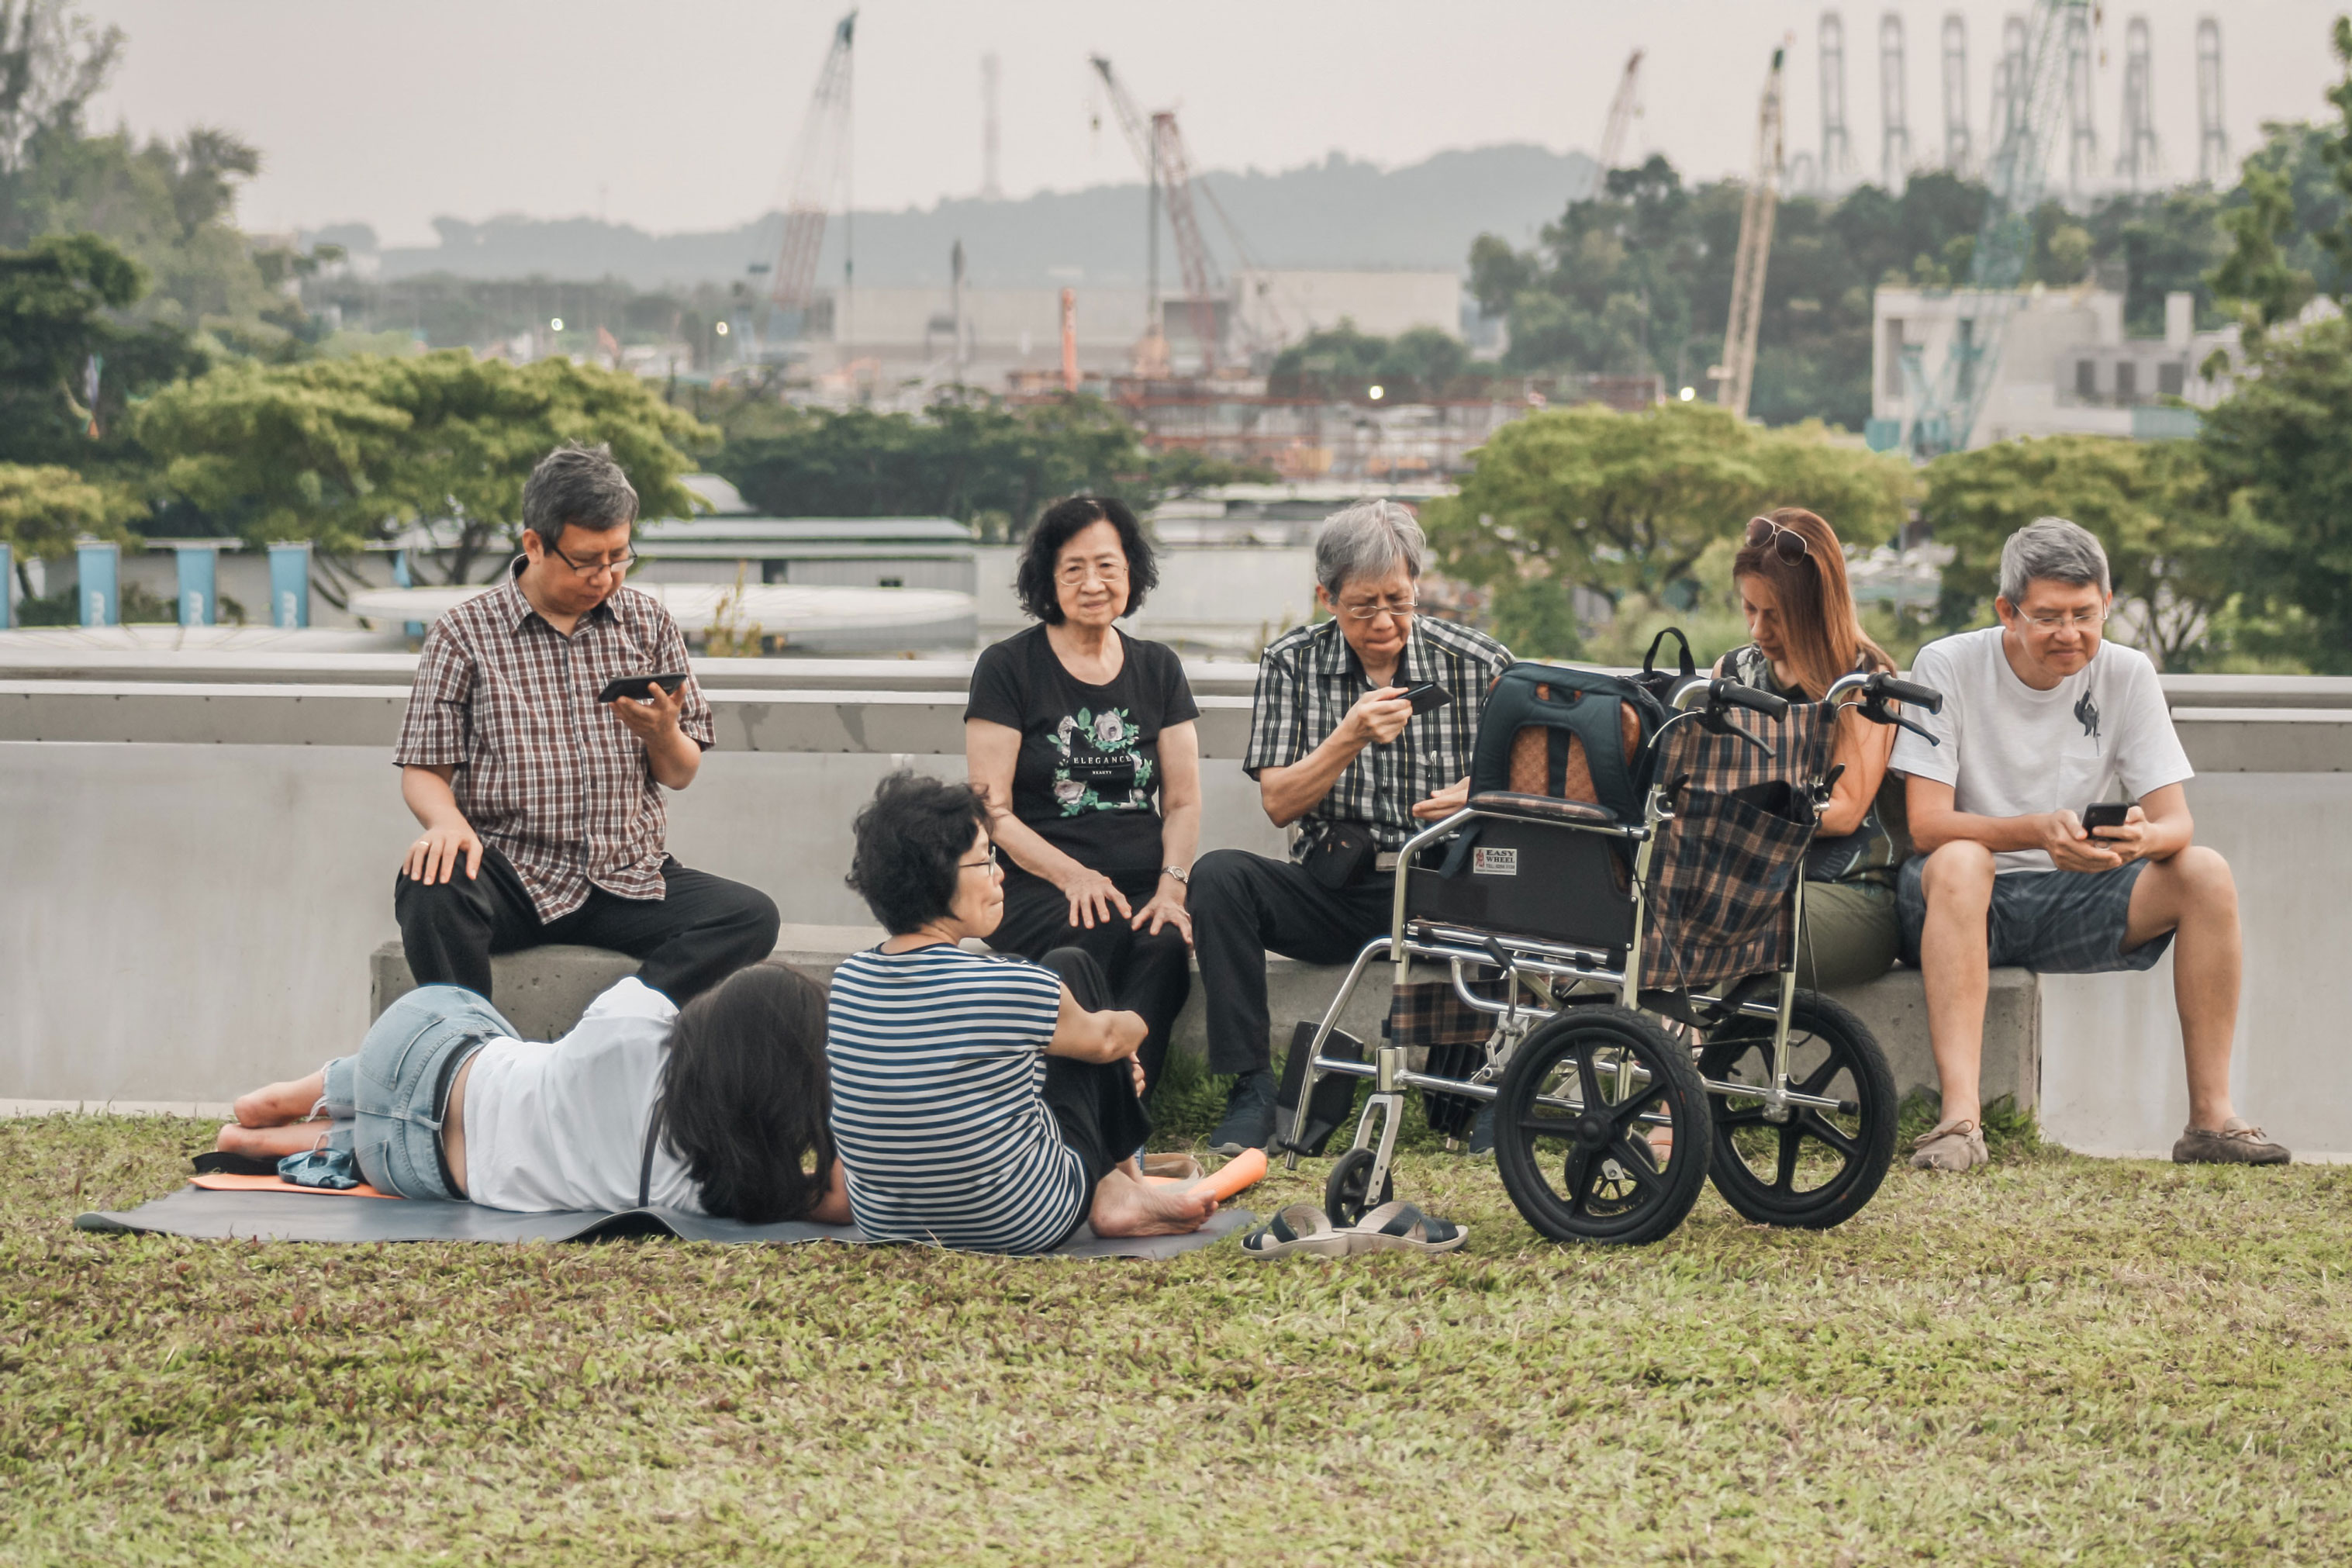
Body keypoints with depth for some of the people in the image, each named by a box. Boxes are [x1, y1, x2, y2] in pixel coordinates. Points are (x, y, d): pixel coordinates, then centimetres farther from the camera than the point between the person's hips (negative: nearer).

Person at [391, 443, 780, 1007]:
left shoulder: (649, 625, 13)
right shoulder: (465, 633, 4)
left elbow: (680, 775, 16)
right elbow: (424, 770, 3)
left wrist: (661, 733, -8)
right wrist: (447, 822, -20)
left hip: (626, 879, 3)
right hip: (512, 871, -3)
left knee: (752, 917, -23)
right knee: (428, 891, -36)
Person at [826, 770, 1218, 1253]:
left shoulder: (847, 980, -5)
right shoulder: (1009, 987, -23)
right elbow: (1103, 1039, 0)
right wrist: (1131, 1026, 27)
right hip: (1020, 1227, -5)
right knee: (1071, 968, 12)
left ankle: (1116, 1183, 30)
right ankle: (1121, 1184, 27)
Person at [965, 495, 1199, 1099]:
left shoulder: (1158, 669, 18)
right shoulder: (1007, 668, 5)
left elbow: (1183, 801, 15)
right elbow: (993, 811, 0)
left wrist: (1172, 884, -6)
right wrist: (1070, 875, -16)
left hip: (1142, 886, 3)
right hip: (1034, 887, -3)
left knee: (1166, 943, -33)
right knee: (1100, 935, -37)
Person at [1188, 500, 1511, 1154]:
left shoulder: (1480, 664, 1)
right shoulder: (1292, 663, 4)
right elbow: (1279, 802, -1)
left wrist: (1479, 794, -21)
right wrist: (1352, 738, -18)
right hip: (1331, 890, 2)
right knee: (1218, 876, -26)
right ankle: (1251, 1090, -22)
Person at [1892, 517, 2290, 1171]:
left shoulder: (2126, 674, 0)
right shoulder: (1948, 667, -10)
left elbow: (2177, 821, -5)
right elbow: (1927, 823, -17)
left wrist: (2145, 838, -31)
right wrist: (2039, 831, -35)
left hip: (2075, 900, 4)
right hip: (1965, 898, -3)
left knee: (2205, 873, -20)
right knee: (1959, 863, -38)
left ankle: (2211, 1116, -20)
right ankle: (1959, 1118, -47)